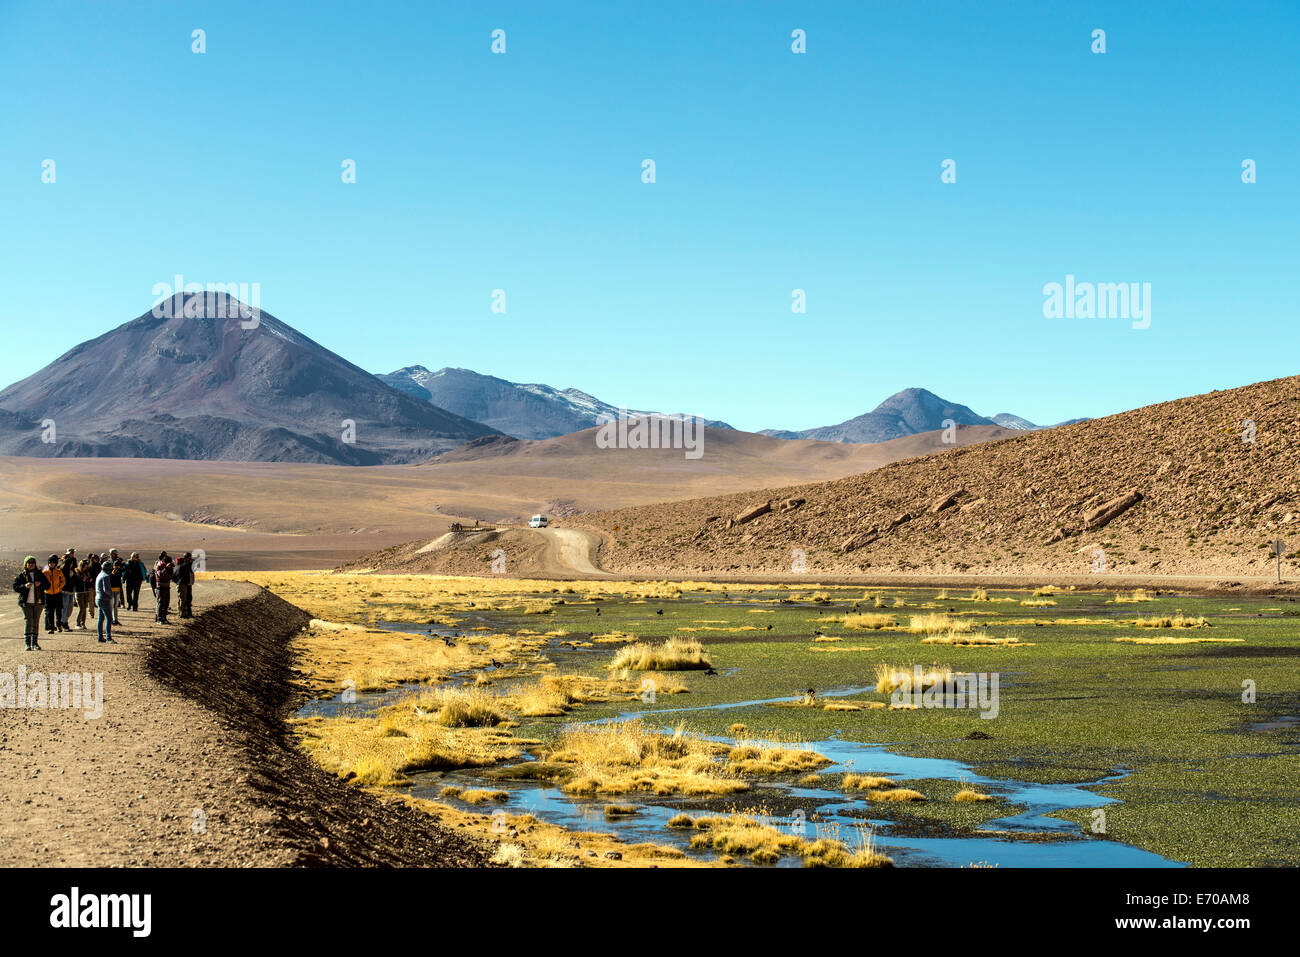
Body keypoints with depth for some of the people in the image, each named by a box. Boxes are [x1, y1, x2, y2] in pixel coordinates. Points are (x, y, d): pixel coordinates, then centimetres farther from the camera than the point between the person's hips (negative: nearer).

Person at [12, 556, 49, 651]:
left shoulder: (40, 574, 9)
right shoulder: (22, 575, 3)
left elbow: (47, 585, 10)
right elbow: (15, 587, 0)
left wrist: (40, 584, -9)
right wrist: (25, 586, -16)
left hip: (38, 601, 3)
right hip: (26, 602, -3)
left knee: (36, 622, 5)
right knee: (28, 621, -10)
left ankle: (34, 643, 12)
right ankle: (27, 643, -9)